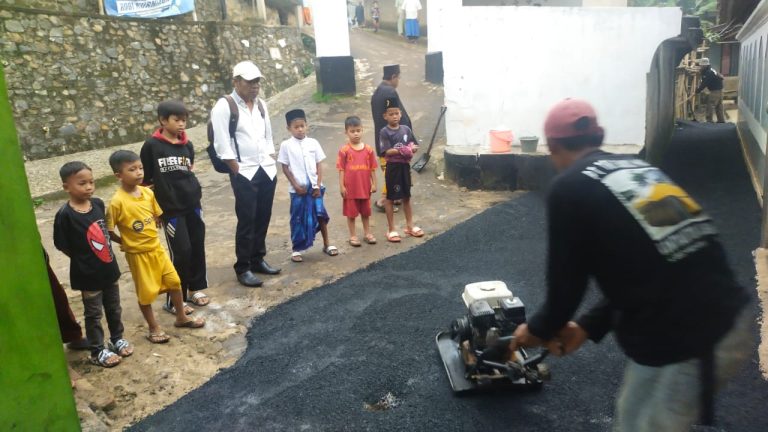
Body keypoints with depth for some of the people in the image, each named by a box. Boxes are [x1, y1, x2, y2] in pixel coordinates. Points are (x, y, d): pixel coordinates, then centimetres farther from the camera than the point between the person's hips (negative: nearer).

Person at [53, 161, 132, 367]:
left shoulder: (98, 203, -2)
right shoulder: (65, 215, -20)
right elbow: (62, 245, -13)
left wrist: (108, 255, 7)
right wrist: (83, 259, -4)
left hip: (109, 268, 6)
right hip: (88, 274, -5)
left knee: (114, 308, 21)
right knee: (94, 314, 10)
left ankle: (117, 338, 40)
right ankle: (97, 351, 26)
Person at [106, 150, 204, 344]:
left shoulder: (148, 193, -3)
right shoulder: (117, 202, -21)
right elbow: (108, 231, -16)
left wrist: (148, 234, 4)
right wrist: (126, 242, -5)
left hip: (156, 247, 6)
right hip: (137, 254, -6)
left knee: (174, 282, 12)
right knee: (146, 292, 8)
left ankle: (181, 318, 31)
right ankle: (154, 329, 26)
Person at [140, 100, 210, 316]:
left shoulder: (187, 145, 6)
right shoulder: (151, 146, -8)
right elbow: (145, 179, -3)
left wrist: (194, 189, 9)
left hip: (193, 204, 5)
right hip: (171, 208, -5)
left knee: (197, 246, 11)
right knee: (181, 252, -4)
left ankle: (195, 288, 31)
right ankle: (174, 300, 11)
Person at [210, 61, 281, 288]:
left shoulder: (261, 105, 11)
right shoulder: (224, 107, -9)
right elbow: (223, 146, -12)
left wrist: (271, 163, 8)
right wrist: (238, 171, -12)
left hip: (267, 170, 6)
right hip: (244, 173, -6)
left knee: (263, 218, 12)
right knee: (247, 221, -2)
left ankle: (258, 260, 27)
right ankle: (243, 268, 11)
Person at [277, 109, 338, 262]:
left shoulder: (313, 143, 2)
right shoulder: (286, 145, -4)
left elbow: (319, 165, 4)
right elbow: (285, 168, -2)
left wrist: (318, 185, -4)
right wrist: (296, 185, -8)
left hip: (314, 187, 2)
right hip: (298, 189, -2)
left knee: (321, 215, 6)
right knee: (298, 218, 5)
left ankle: (326, 244, 22)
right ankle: (296, 249, 17)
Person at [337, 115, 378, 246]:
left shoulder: (368, 149, -1)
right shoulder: (344, 150, -9)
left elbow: (372, 168, 4)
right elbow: (341, 169, -7)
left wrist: (374, 184, 3)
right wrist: (341, 186, -9)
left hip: (365, 187, 3)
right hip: (350, 188, -3)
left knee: (365, 211, 17)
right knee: (351, 212, 9)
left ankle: (367, 233, 31)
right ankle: (353, 236, 21)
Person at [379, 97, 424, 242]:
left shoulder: (406, 129, 4)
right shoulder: (384, 132, -10)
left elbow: (414, 146, 7)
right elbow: (386, 152, -17)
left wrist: (411, 150, -15)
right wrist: (402, 150, -27)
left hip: (405, 166, 5)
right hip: (393, 167, -4)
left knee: (406, 196, 16)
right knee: (390, 197, 6)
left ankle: (410, 225, 30)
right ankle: (391, 229, 15)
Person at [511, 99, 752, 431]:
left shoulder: (568, 189, -7)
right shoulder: (638, 167, 15)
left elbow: (567, 279, 0)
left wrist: (540, 328, 20)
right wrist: (589, 326, 23)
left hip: (681, 344, -8)